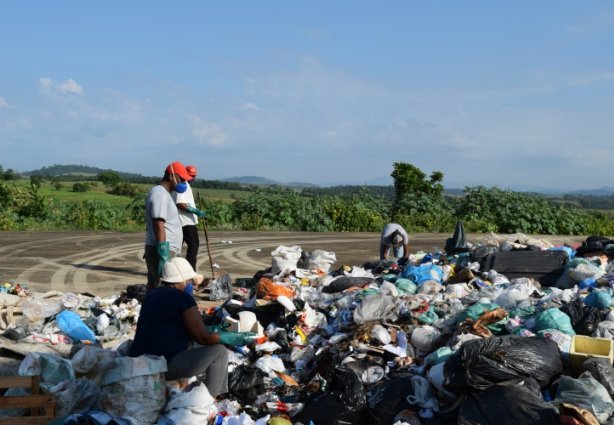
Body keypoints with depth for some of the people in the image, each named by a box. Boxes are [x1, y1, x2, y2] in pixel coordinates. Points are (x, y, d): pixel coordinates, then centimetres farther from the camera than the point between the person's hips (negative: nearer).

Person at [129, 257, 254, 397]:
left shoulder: (152, 295, 15)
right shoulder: (183, 299, -9)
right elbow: (203, 338, -9)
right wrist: (234, 338, 4)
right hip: (165, 364, -9)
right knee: (220, 352, 2)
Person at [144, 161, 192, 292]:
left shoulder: (161, 193, 19)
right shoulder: (160, 194, -13)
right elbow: (158, 226, -21)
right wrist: (164, 255, -24)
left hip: (165, 251, 10)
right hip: (163, 251, -10)